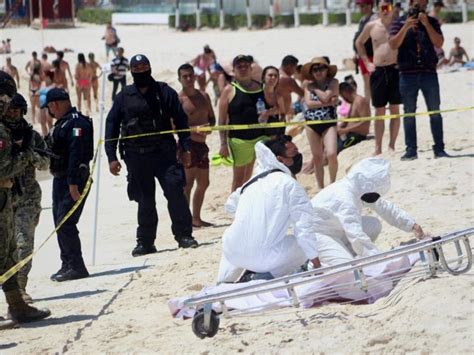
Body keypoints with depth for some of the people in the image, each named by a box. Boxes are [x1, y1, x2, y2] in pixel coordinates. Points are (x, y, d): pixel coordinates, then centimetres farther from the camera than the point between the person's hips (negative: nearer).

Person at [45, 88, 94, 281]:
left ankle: (77, 266, -10)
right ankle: (67, 264, 20)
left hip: (73, 180, -10)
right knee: (60, 223, 13)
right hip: (60, 179, 10)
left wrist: (73, 183, -28)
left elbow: (76, 153, -24)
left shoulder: (77, 123, -17)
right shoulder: (62, 123, 16)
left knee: (65, 223, -13)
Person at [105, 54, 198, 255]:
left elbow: (180, 120, 6)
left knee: (175, 190, -14)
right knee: (145, 201, 7)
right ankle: (145, 242, 17)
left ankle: (183, 235, -7)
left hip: (164, 153, -1)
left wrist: (186, 148, 0)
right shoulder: (124, 97, 7)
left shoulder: (164, 92, 4)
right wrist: (112, 157, 4)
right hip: (136, 157, 1)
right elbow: (111, 126, 10)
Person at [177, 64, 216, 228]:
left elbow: (212, 118, 19)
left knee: (203, 183, 12)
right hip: (188, 144, -7)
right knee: (188, 182, -9)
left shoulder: (204, 96, 13)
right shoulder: (178, 99, -8)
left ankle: (196, 218, 21)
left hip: (202, 144, 7)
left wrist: (209, 126, -4)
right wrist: (194, 129, -25)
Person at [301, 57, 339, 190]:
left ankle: (332, 183, 1)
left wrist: (315, 88, -3)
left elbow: (325, 97, -16)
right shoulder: (309, 86, 7)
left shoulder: (333, 82, -1)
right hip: (312, 123, 3)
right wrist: (328, 103, -14)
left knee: (331, 154, -18)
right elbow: (308, 103, -10)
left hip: (329, 123, -3)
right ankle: (320, 187, 17)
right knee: (317, 157, 8)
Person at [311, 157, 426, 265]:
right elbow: (357, 237, -38)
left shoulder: (360, 189, -4)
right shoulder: (345, 200, -33)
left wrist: (412, 225, 5)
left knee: (374, 225, 1)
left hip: (335, 231, 10)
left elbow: (384, 207, 10)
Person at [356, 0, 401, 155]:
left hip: (395, 69, -2)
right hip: (377, 71, 2)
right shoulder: (371, 26, 6)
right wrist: (367, 62, 13)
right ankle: (378, 148, 10)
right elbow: (359, 43, 21)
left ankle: (391, 145, 7)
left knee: (395, 109, 0)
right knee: (379, 111, 5)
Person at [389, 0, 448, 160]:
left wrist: (426, 24, -11)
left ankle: (439, 149, 4)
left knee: (435, 112, 1)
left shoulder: (432, 22, 8)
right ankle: (411, 150, 6)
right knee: (409, 113, 2)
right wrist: (406, 27, -16)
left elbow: (439, 43, -4)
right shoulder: (399, 23, 6)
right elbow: (393, 44, -6)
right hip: (408, 74, 0)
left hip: (429, 73, 1)